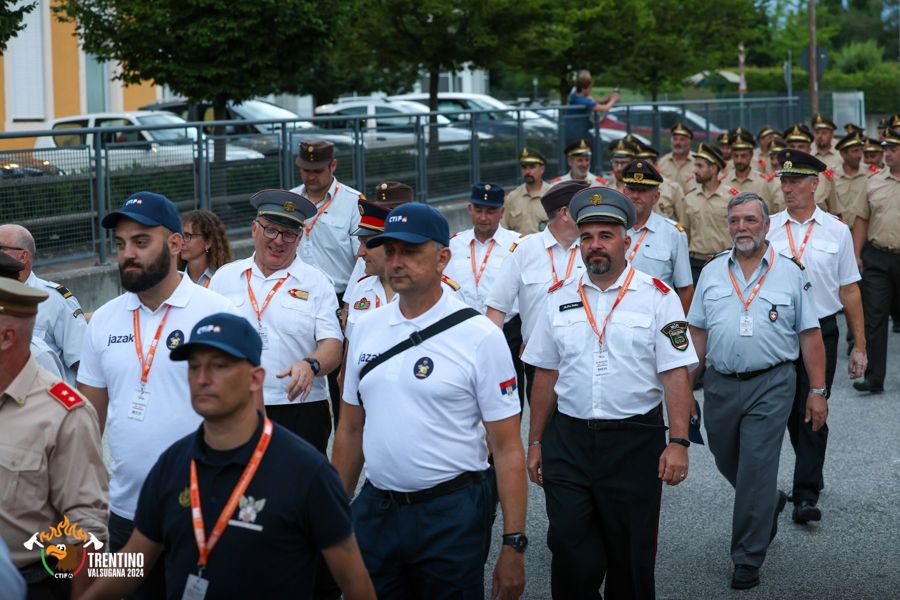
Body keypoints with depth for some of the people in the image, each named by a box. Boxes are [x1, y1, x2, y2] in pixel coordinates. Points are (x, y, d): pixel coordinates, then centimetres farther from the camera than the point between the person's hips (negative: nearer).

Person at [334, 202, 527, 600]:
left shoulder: (479, 336, -8)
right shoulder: (366, 329, 6)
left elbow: (507, 449, -9)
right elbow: (350, 431, 12)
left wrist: (514, 544, -13)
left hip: (451, 512, -4)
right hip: (374, 508, 4)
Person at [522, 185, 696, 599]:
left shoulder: (657, 297, -2)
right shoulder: (560, 298, 7)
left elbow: (675, 374, -7)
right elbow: (545, 375, 11)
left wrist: (678, 442, -16)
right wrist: (535, 442, 9)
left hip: (634, 441, -2)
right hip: (567, 441, 2)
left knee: (631, 559, 8)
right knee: (571, 556, 1)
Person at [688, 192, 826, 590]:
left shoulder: (790, 273, 1)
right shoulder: (712, 273, 8)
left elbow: (809, 335, 1)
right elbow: (697, 332, 10)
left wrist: (817, 391, -2)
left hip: (770, 384, -4)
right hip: (720, 383, 4)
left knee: (756, 470, -7)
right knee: (727, 462, 16)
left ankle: (748, 560, 3)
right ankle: (771, 503, 46)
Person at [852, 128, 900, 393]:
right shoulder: (874, 181, 7)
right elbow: (863, 220, 10)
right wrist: (857, 255, 4)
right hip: (877, 258, 2)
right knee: (874, 317, -1)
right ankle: (874, 378, 2)